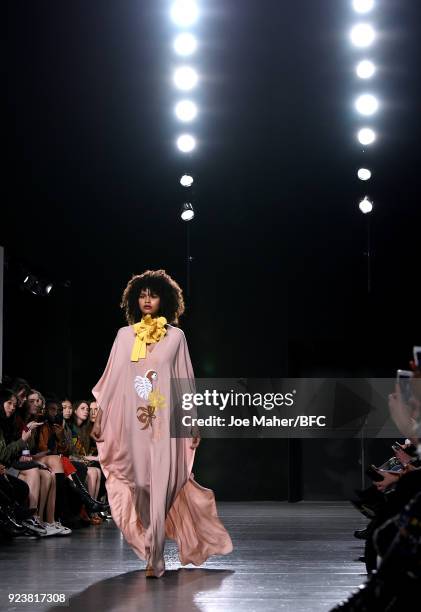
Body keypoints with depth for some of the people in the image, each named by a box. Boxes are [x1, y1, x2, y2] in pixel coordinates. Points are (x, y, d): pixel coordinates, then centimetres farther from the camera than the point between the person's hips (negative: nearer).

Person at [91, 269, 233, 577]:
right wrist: (99, 419, 7)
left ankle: (154, 558, -7)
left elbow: (186, 381, 6)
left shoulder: (175, 336, 5)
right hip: (133, 421, 2)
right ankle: (155, 553, 20)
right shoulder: (125, 335, 9)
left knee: (161, 486, -9)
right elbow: (112, 379, 10)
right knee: (141, 486, 5)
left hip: (165, 421, -2)